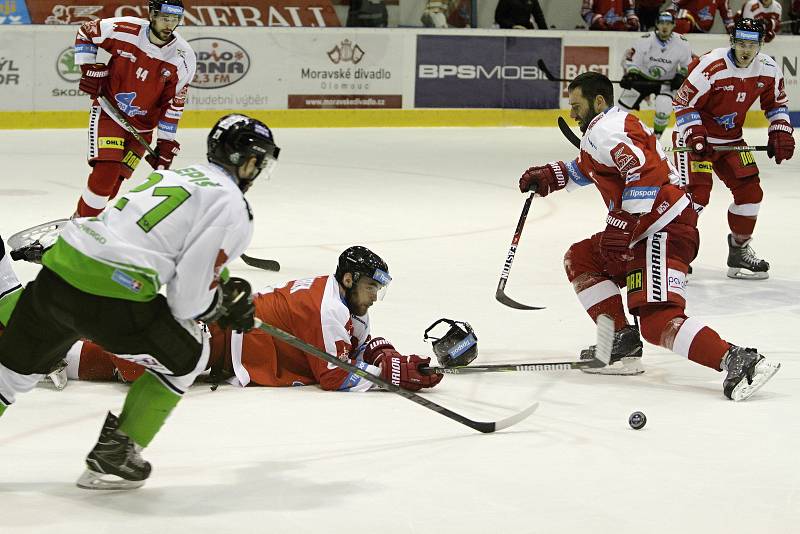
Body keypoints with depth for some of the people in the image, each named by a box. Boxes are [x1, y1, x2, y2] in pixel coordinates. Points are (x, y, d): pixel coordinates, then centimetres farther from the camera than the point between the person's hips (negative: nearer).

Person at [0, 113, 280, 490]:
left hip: (57, 275, 7)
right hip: (110, 296, -7)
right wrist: (221, 306, 16)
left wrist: (229, 289, 33)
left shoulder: (176, 175, 25)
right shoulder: (233, 208, 0)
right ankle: (112, 458, 19)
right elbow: (188, 299, -4)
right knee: (187, 356, 18)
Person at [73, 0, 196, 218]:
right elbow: (85, 31, 1)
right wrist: (89, 69, -6)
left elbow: (173, 104, -5)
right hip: (109, 110, -3)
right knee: (106, 170, -20)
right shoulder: (125, 30, -16)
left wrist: (166, 143, -5)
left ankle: (88, 218, 25)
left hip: (142, 125, 3)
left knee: (112, 183, 1)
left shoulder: (183, 58, -12)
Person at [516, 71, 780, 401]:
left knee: (658, 319, -23)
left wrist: (622, 224, -24)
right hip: (644, 234, 11)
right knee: (580, 259, 20)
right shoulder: (608, 126, 24)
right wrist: (550, 177, 31)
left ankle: (737, 360, -32)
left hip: (665, 233, -11)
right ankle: (622, 341, 10)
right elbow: (586, 168, 43)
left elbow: (645, 172, -24)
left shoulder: (606, 129, -9)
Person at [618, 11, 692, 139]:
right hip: (643, 79, 1)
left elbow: (688, 65, 0)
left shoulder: (681, 43, -16)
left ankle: (657, 136, -1)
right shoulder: (645, 40, -19)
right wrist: (629, 75, -24)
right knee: (624, 104, 0)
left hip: (666, 81, -1)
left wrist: (681, 76, -13)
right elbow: (631, 59, -10)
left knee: (664, 108, -25)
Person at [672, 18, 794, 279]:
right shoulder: (711, 67, -25)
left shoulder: (768, 69, -5)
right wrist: (694, 136, -27)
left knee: (750, 191, 3)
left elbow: (776, 103, 13)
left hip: (730, 140, 7)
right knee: (696, 192, -19)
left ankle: (739, 251, 19)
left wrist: (780, 132, 0)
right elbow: (683, 102, -18)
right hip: (695, 136, -6)